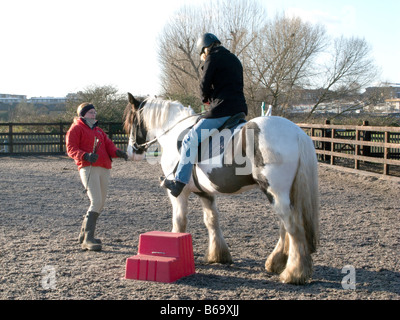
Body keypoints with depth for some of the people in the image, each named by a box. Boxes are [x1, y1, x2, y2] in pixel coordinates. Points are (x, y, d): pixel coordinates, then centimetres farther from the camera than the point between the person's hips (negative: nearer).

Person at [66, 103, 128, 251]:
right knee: (96, 201, -20)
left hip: (104, 169, 8)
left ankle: (84, 234, 28)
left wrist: (117, 152, -7)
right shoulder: (76, 129, 5)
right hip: (88, 168, -8)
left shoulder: (98, 130, 28)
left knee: (100, 203, 12)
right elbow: (71, 149, -6)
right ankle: (88, 239, -18)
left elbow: (108, 145, 15)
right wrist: (85, 156, -25)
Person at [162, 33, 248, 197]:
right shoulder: (235, 59, 22)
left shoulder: (212, 57, -2)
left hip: (222, 110, -9)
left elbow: (204, 85, -7)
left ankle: (180, 182, -8)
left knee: (191, 139, -5)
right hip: (240, 108, 9)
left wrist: (206, 98, 14)